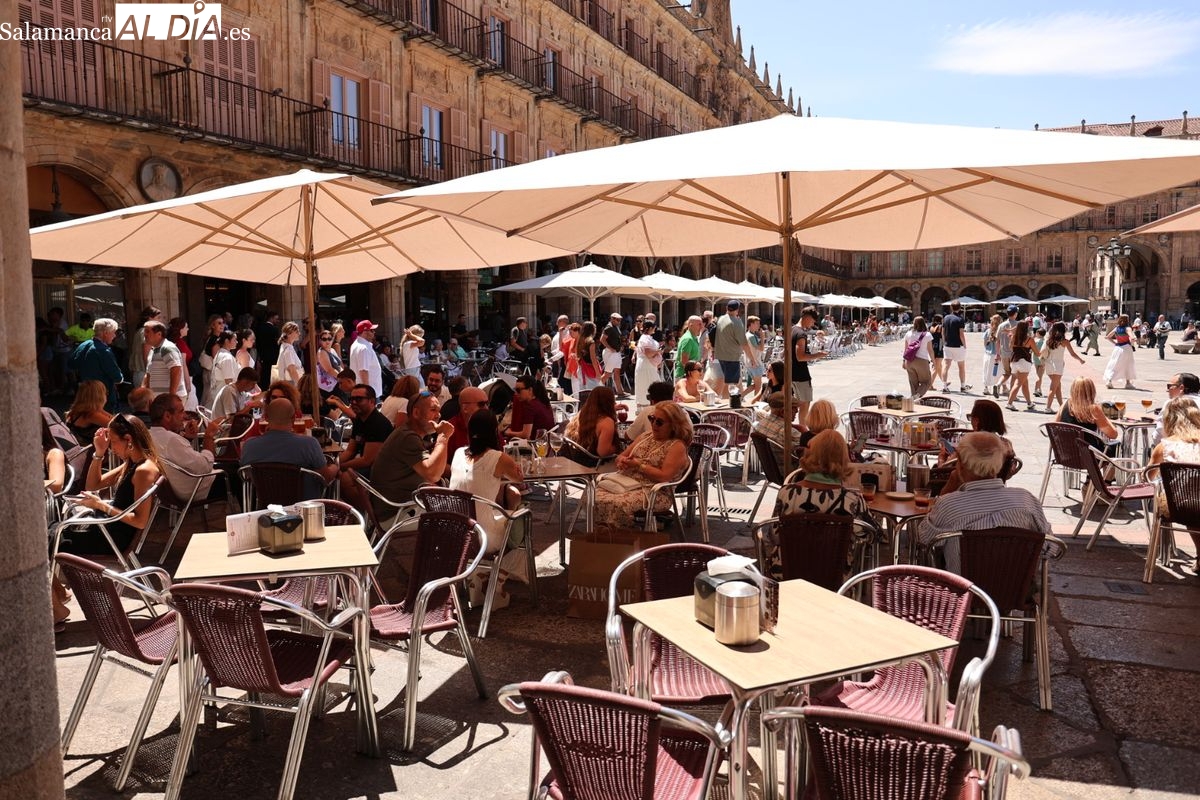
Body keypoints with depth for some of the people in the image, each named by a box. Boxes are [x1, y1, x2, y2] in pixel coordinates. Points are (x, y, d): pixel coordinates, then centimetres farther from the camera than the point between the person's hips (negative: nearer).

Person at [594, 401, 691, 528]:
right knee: (592, 496, -22)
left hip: (655, 493, -7)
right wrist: (623, 460, -3)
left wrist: (639, 465, -13)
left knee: (618, 504, -36)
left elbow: (664, 477, -14)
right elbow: (620, 456, 21)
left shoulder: (677, 446, -3)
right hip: (626, 482, 7)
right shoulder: (645, 436, 19)